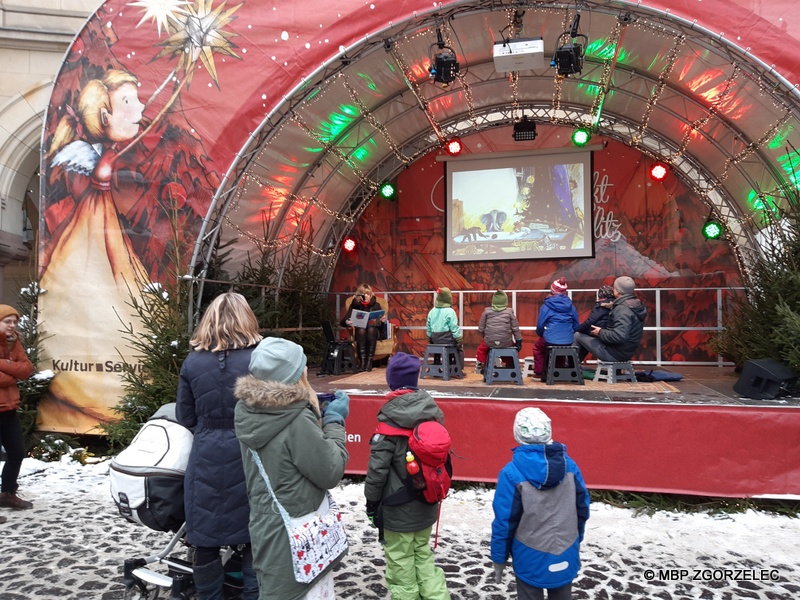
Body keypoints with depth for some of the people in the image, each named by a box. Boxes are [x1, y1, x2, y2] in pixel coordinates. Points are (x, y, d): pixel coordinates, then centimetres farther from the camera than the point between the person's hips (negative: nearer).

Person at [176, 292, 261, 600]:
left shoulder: (192, 362, -2)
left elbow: (185, 417, 4)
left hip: (206, 459, 2)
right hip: (247, 458, -1)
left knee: (206, 540, 14)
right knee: (253, 539, 12)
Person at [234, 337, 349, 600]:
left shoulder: (249, 411, -3)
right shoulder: (297, 421, -27)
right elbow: (330, 473, -17)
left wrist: (318, 416, 4)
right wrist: (334, 421, -8)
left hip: (267, 528, 8)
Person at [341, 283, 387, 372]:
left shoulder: (375, 305, 7)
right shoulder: (354, 305, 6)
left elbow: (381, 325, 1)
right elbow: (343, 322, -2)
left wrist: (383, 320, -23)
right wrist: (347, 322, -26)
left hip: (373, 330, 0)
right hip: (359, 332, 0)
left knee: (371, 329, -35)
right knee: (361, 329, -35)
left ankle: (369, 361, -37)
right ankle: (362, 361, -39)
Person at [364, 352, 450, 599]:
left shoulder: (391, 419, -20)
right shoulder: (433, 412, -3)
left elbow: (378, 467, -18)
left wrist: (371, 501, -4)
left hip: (398, 508, -5)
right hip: (426, 503, 6)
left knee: (401, 562, 11)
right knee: (422, 554, 23)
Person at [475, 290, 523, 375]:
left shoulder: (487, 311, 1)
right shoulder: (509, 312, 0)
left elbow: (480, 329, 4)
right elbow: (515, 328, 1)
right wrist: (519, 341, 11)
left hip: (489, 342, 0)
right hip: (506, 343, 0)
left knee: (481, 347, 31)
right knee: (513, 345, 32)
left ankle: (479, 366, 36)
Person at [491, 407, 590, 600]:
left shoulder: (512, 473, -21)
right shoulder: (569, 464, -9)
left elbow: (504, 521, -15)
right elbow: (583, 509, 2)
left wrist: (499, 559, -1)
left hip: (531, 559, -3)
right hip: (566, 554, 4)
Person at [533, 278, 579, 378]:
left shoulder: (546, 306, -4)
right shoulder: (570, 306, 6)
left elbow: (540, 326, -3)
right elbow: (576, 325, 10)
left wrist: (541, 334, 18)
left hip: (550, 340, -3)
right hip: (569, 342, 4)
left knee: (537, 347, 28)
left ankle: (539, 372, 27)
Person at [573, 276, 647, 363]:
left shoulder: (622, 309, -25)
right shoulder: (638, 305, 5)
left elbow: (619, 336, -34)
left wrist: (600, 332, -18)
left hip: (613, 354, -10)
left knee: (578, 336, 0)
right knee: (588, 337, 25)